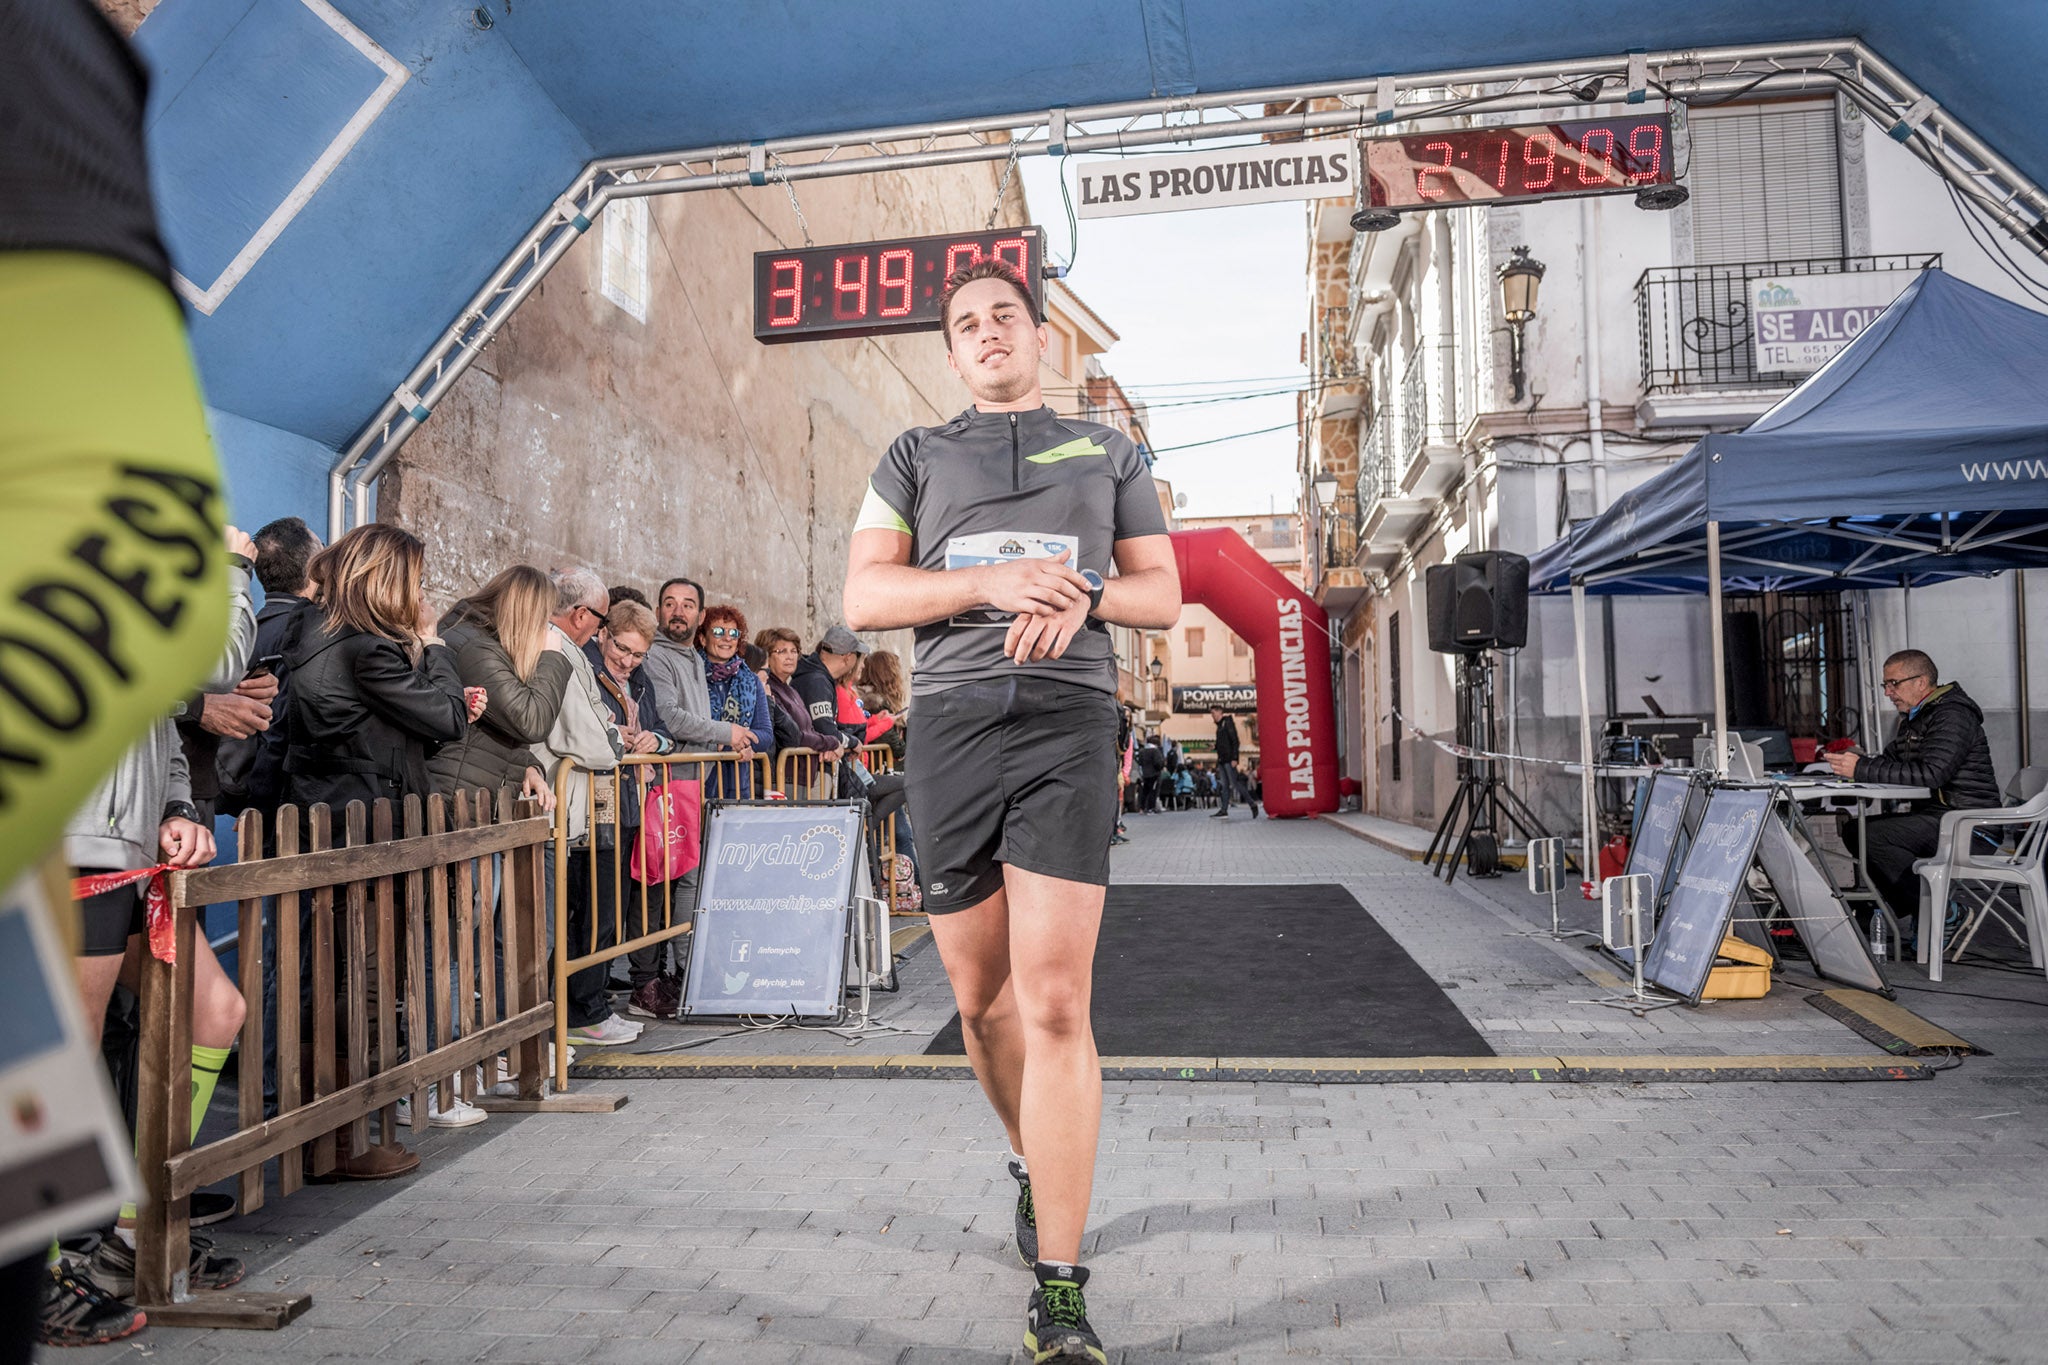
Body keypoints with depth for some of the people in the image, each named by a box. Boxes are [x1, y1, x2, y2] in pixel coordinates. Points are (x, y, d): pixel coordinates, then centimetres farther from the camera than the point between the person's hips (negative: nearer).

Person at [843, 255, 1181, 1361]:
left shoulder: (1107, 452, 19)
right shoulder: (916, 456, 18)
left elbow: (1163, 591, 14)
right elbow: (864, 596, 5)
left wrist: (1084, 594, -8)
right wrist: (992, 581, -11)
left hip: (1069, 721, -2)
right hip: (952, 722, 2)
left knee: (1054, 999, -12)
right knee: (981, 997, 10)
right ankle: (1035, 1162, 39)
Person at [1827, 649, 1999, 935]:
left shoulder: (1952, 716, -15)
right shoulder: (1915, 718, 17)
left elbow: (1930, 774, -27)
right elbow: (1889, 760, 18)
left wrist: (1862, 769, -26)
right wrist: (1857, 760, -5)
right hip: (1933, 814, 10)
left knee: (1874, 836, -25)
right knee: (1853, 830, 0)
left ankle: (1943, 913, -13)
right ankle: (1911, 911, 0)